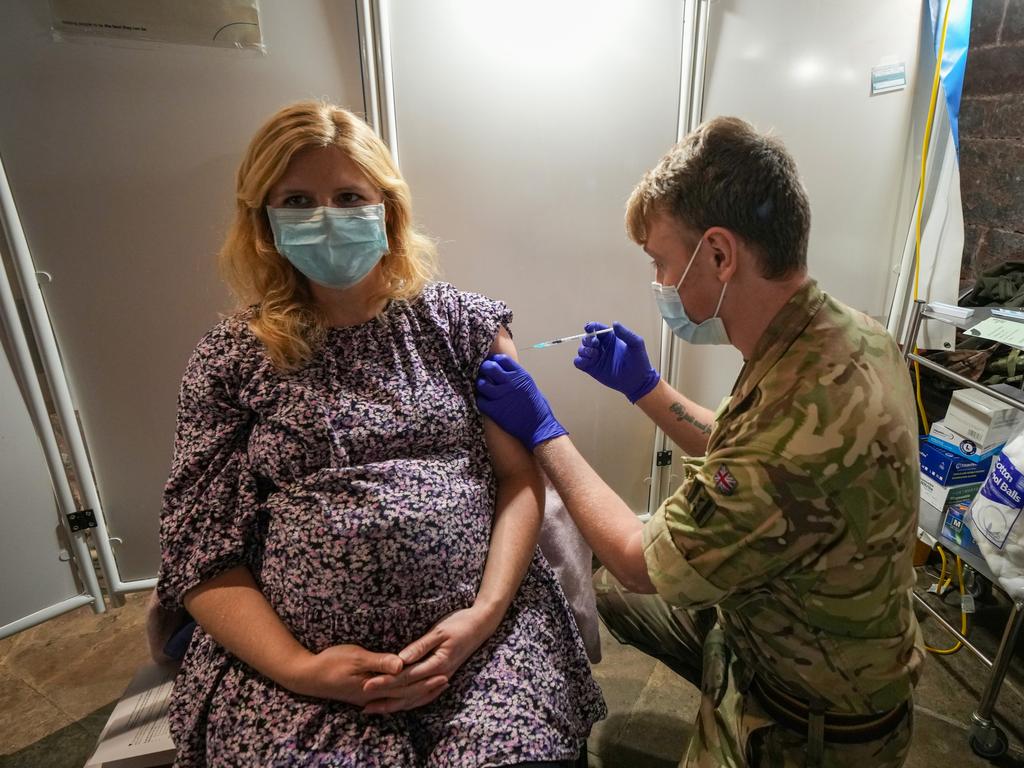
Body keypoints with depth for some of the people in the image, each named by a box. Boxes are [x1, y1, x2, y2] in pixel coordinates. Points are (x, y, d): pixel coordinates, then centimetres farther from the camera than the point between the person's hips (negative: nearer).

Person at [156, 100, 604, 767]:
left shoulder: (463, 322, 4)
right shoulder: (232, 359, 3)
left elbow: (520, 476, 1)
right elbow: (200, 550, 2)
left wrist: (486, 612, -11)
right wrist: (295, 667, -10)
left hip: (476, 634, 1)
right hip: (293, 654, 1)